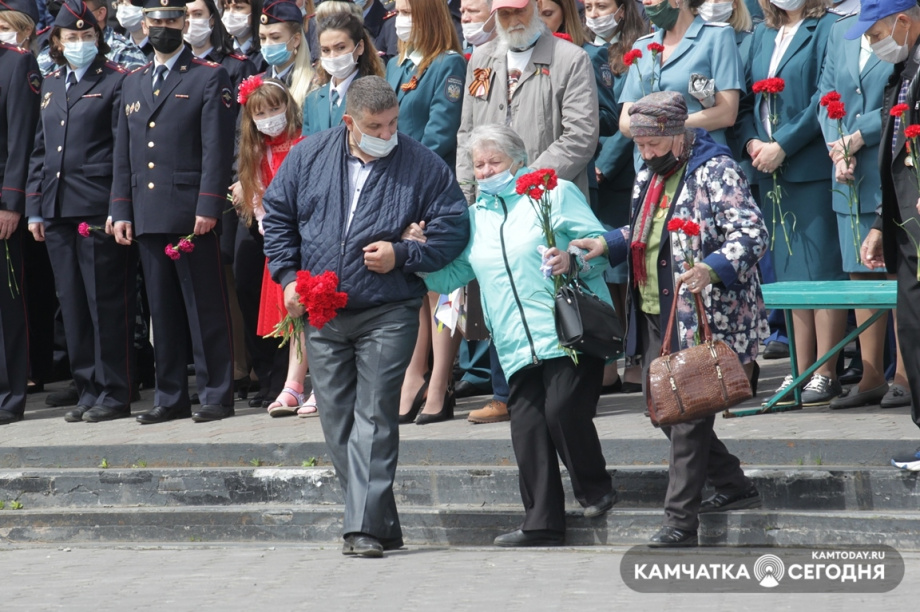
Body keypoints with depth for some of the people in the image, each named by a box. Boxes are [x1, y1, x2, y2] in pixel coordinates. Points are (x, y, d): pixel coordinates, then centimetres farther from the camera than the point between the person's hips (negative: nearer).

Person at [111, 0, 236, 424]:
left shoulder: (209, 78, 1)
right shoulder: (132, 84, 18)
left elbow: (217, 149, -6)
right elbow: (123, 153, 17)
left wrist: (208, 207, -15)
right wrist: (121, 211, 9)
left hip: (192, 214, -5)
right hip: (148, 216, 5)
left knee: (205, 308, -2)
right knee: (162, 310, 8)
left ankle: (216, 395, 2)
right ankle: (171, 397, 13)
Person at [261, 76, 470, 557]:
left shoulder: (422, 166, -2)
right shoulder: (308, 157, 5)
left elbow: (453, 229, 1)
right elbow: (276, 214, 14)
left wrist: (402, 256, -11)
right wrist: (287, 276, 4)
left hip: (387, 315, -3)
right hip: (321, 314, 4)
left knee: (374, 418, -10)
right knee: (337, 421, 7)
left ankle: (364, 528, -12)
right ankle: (382, 523, 17)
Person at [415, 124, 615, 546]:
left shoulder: (556, 193, 6)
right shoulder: (475, 217, 21)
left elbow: (600, 242, -1)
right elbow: (449, 275, 19)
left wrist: (572, 260, -20)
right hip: (517, 347, 5)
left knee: (564, 410, -18)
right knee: (527, 427, 0)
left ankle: (596, 490, 4)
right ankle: (542, 525, 4)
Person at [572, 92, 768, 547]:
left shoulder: (716, 171, -12)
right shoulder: (649, 175, 15)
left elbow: (752, 235, -20)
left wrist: (711, 269, -35)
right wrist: (606, 244, 11)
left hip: (702, 318, -9)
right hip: (655, 317, 9)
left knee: (688, 415, -8)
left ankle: (680, 523, -5)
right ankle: (735, 487, 28)